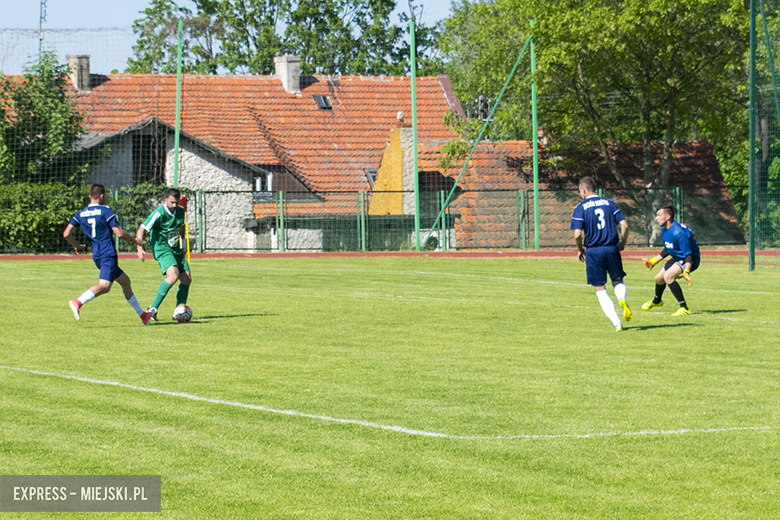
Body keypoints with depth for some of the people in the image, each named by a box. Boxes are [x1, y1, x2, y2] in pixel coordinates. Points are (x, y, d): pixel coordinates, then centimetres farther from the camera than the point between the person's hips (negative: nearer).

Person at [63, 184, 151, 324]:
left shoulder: (81, 214, 11)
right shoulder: (105, 211, -6)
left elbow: (66, 234, 4)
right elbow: (119, 233, -10)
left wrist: (77, 246, 22)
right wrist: (134, 240, 7)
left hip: (97, 256, 8)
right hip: (108, 255, -8)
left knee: (125, 281, 18)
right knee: (104, 286, -22)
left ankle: (142, 314, 24)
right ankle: (78, 302, -42)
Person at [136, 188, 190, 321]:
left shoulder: (180, 211, 5)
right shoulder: (159, 213, -16)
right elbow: (142, 229, -19)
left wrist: (182, 244, 30)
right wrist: (140, 247, -31)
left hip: (176, 250, 8)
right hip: (162, 249, -8)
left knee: (187, 279, -1)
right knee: (173, 275, -28)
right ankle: (153, 309, -26)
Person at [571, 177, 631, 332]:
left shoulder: (580, 208, -3)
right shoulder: (610, 203, 6)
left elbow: (577, 234, -12)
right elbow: (624, 225, -1)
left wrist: (580, 249, 6)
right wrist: (622, 243, 14)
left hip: (593, 251, -2)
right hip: (612, 248, 2)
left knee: (600, 290, 8)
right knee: (618, 282, 20)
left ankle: (617, 323, -4)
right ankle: (622, 299, -16)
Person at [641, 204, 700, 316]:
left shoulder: (678, 232, -32)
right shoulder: (664, 230, -3)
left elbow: (689, 255, -33)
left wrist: (686, 272, -44)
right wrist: (654, 261, 20)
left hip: (691, 260, -10)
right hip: (677, 258, 10)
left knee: (668, 276, -31)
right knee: (659, 278, 22)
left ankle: (684, 308, -24)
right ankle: (656, 301, 57)